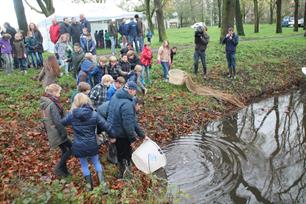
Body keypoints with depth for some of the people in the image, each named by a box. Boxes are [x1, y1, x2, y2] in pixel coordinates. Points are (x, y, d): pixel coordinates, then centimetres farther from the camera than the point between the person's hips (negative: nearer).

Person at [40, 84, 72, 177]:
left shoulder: (46, 102, 8)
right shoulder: (52, 104, -22)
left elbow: (46, 119, 16)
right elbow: (57, 121, -24)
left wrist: (47, 131, 23)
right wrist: (64, 132, -18)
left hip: (51, 132, 9)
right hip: (57, 132, -9)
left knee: (64, 150, 17)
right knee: (70, 148, 0)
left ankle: (63, 171, 28)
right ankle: (58, 168, 6)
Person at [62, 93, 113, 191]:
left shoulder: (71, 114, -10)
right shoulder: (94, 114, -11)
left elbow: (62, 123, 9)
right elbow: (106, 126, -7)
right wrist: (113, 136, 6)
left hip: (79, 146, 0)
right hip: (92, 145, 0)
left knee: (84, 165, 20)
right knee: (96, 162, 19)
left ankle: (89, 185, 32)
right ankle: (103, 183, 11)